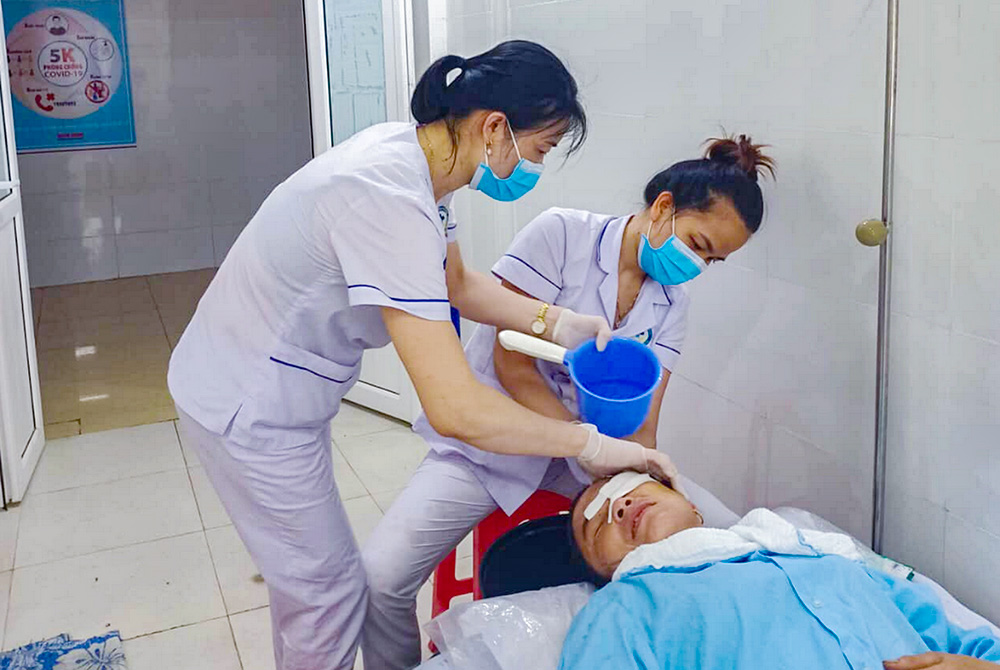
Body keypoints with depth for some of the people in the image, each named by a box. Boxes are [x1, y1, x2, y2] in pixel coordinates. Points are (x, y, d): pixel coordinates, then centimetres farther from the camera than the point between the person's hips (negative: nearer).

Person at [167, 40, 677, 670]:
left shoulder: (414, 155, -5)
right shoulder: (390, 200, -34)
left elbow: (455, 282, 12)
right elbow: (456, 410, -37)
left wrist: (555, 321, -2)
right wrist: (588, 444, -25)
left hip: (282, 389, 9)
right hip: (250, 408, -9)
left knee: (304, 567, 24)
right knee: (331, 590, 7)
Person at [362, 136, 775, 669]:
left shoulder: (671, 304, 3)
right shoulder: (562, 234, -13)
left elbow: (641, 426, -4)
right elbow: (511, 364, -16)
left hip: (593, 447, 5)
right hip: (490, 444, -4)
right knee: (380, 579, -24)